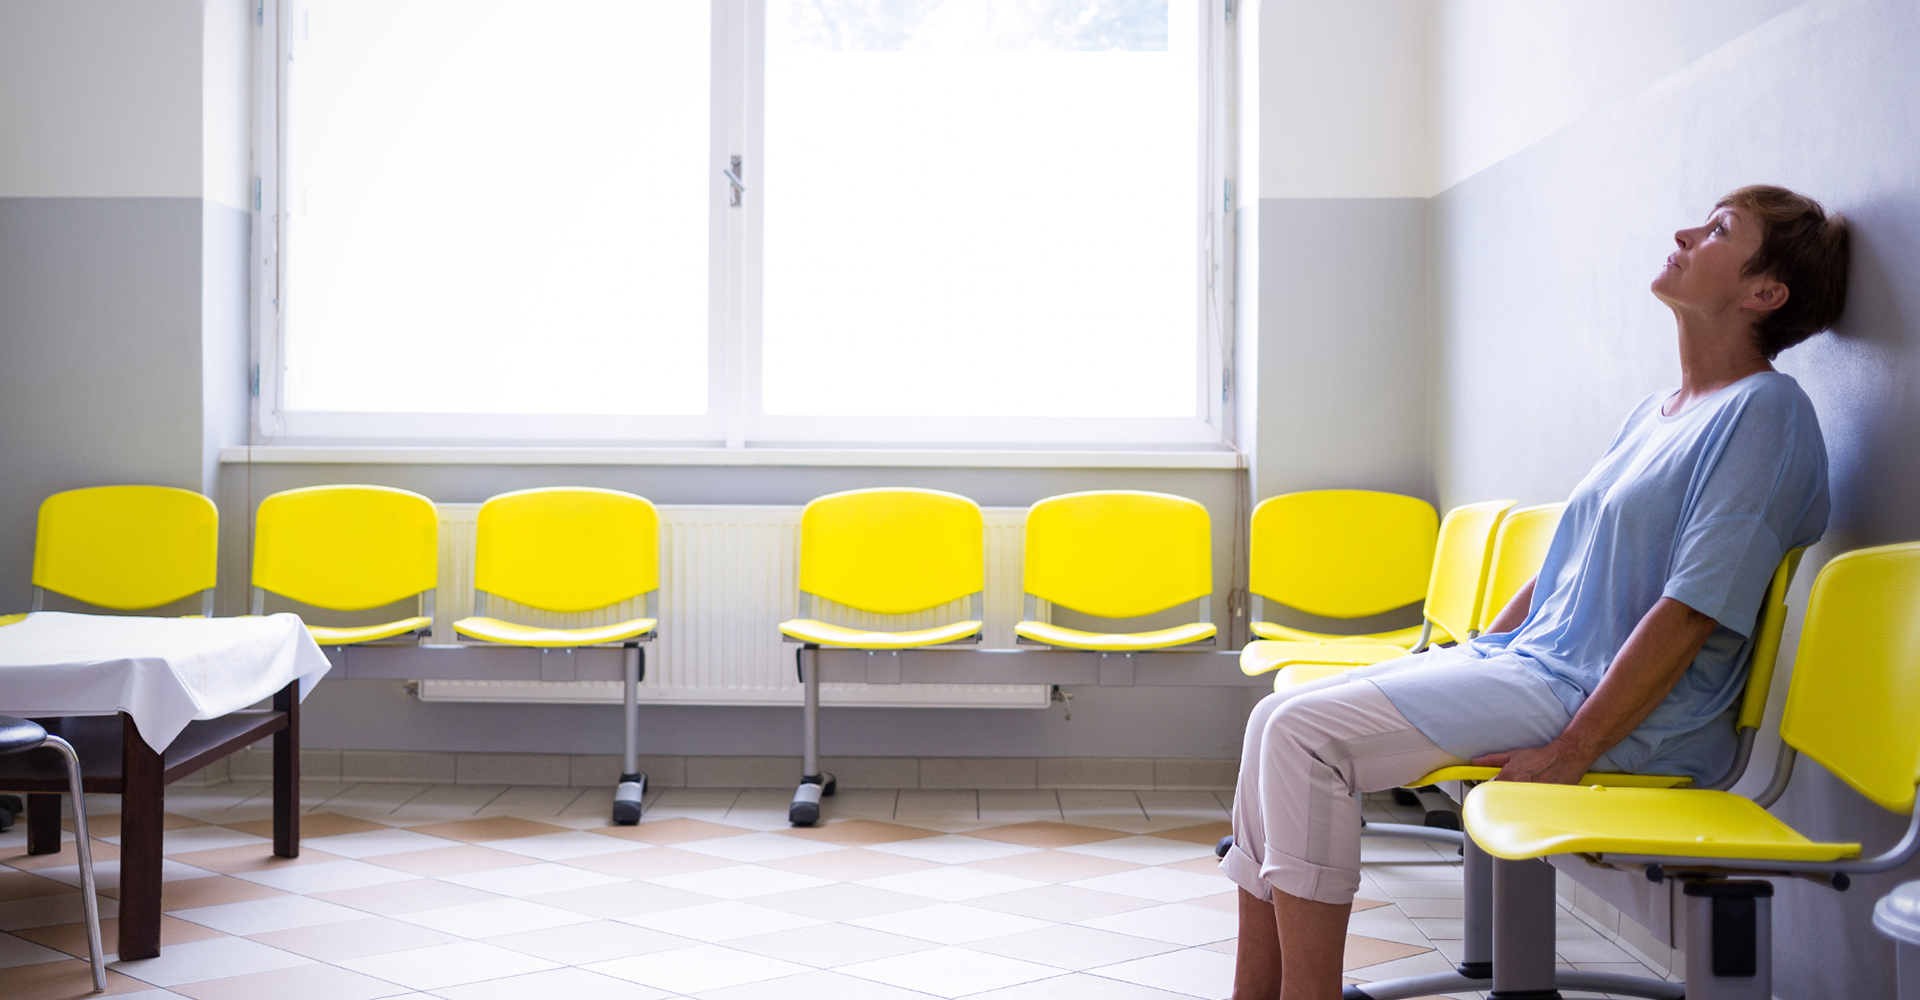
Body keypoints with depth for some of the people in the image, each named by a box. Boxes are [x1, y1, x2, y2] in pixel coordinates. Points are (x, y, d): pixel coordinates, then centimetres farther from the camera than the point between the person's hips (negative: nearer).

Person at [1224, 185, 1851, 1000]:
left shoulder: (1765, 410, -10)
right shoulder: (1653, 413, 18)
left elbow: (1692, 614, -18)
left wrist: (1568, 756, -20)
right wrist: (1468, 661, 13)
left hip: (1611, 708, -9)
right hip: (1520, 660, 9)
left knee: (1306, 733, -20)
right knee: (1277, 719, -2)